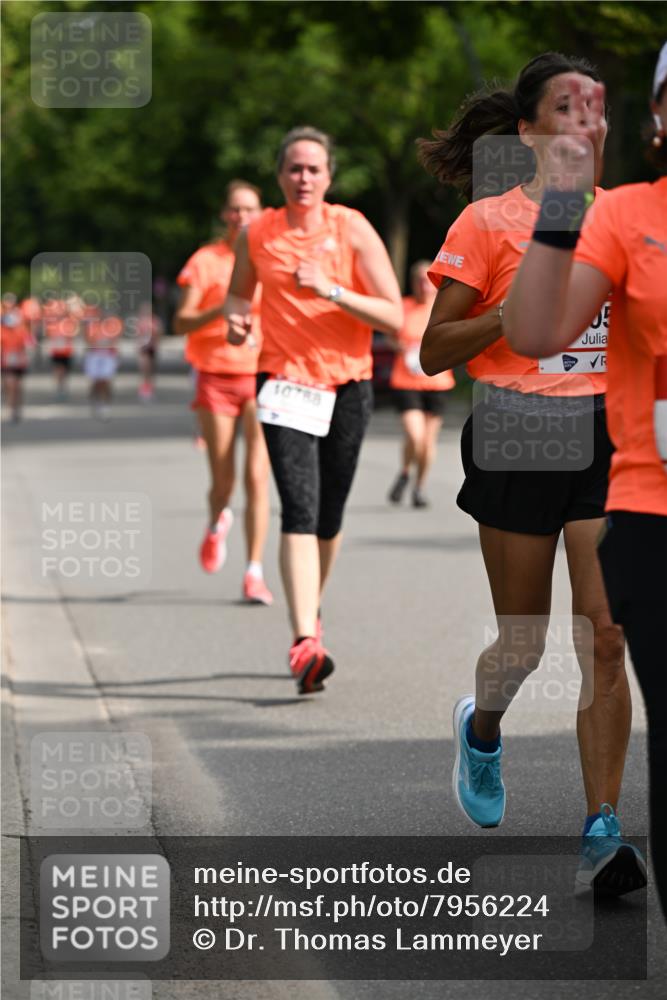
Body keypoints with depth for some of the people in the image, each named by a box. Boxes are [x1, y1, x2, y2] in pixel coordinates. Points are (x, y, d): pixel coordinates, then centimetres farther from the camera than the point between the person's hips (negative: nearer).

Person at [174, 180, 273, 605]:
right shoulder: (206, 260, 0)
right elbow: (181, 323, -5)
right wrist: (220, 311, -22)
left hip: (262, 377, 1)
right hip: (217, 378, -1)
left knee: (257, 476, -11)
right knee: (223, 481, 0)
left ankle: (255, 573, -7)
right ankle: (218, 523, 37)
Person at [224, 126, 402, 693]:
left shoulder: (352, 230, -4)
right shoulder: (257, 234, 2)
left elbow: (394, 317, -9)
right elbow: (239, 291, 22)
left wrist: (331, 290, -21)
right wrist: (235, 317, -1)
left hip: (347, 385, 1)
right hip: (285, 381, -1)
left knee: (329, 519, 9)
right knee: (299, 510, -17)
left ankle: (311, 612, 37)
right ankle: (306, 643, -27)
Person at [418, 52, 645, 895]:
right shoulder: (489, 222, -3)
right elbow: (433, 353, -4)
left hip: (609, 431, 2)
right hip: (519, 435, -2)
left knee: (607, 642, -8)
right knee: (523, 643, 8)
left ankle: (600, 834, -6)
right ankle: (481, 728, 43)